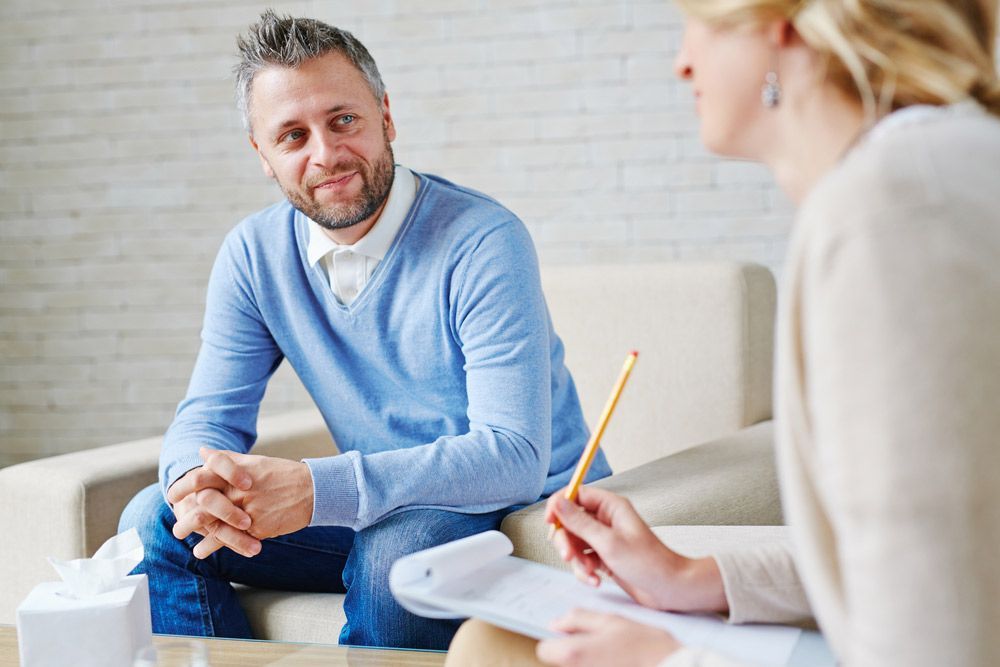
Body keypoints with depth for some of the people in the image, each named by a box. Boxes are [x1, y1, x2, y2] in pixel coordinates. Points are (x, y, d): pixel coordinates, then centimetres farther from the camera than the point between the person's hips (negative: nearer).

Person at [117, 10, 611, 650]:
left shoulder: (484, 242, -20)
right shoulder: (254, 255, -1)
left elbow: (514, 457, -28)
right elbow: (209, 415, 1)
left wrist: (315, 489, -38)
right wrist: (199, 479, -26)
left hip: (527, 507, -5)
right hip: (374, 512, 5)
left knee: (396, 546, -36)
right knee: (156, 522, -10)